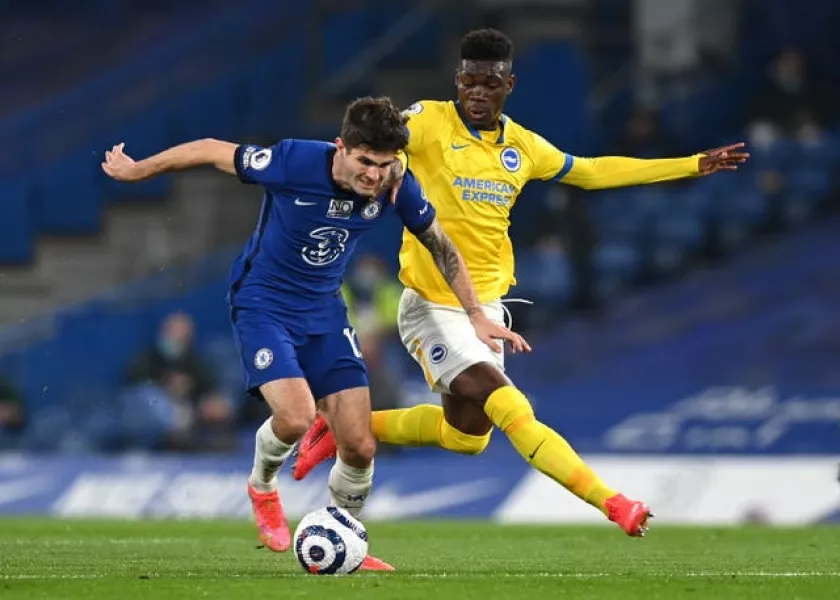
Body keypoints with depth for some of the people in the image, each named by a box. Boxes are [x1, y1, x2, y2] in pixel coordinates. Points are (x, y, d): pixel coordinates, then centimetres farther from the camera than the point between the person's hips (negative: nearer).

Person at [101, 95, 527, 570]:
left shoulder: (398, 189, -16)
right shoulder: (294, 162, -28)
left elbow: (441, 246, 4)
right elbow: (211, 151, -13)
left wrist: (476, 314, 4)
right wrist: (135, 171, -1)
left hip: (325, 312, 4)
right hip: (263, 304, -4)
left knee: (360, 446, -4)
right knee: (296, 415, -26)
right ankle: (263, 486, 9)